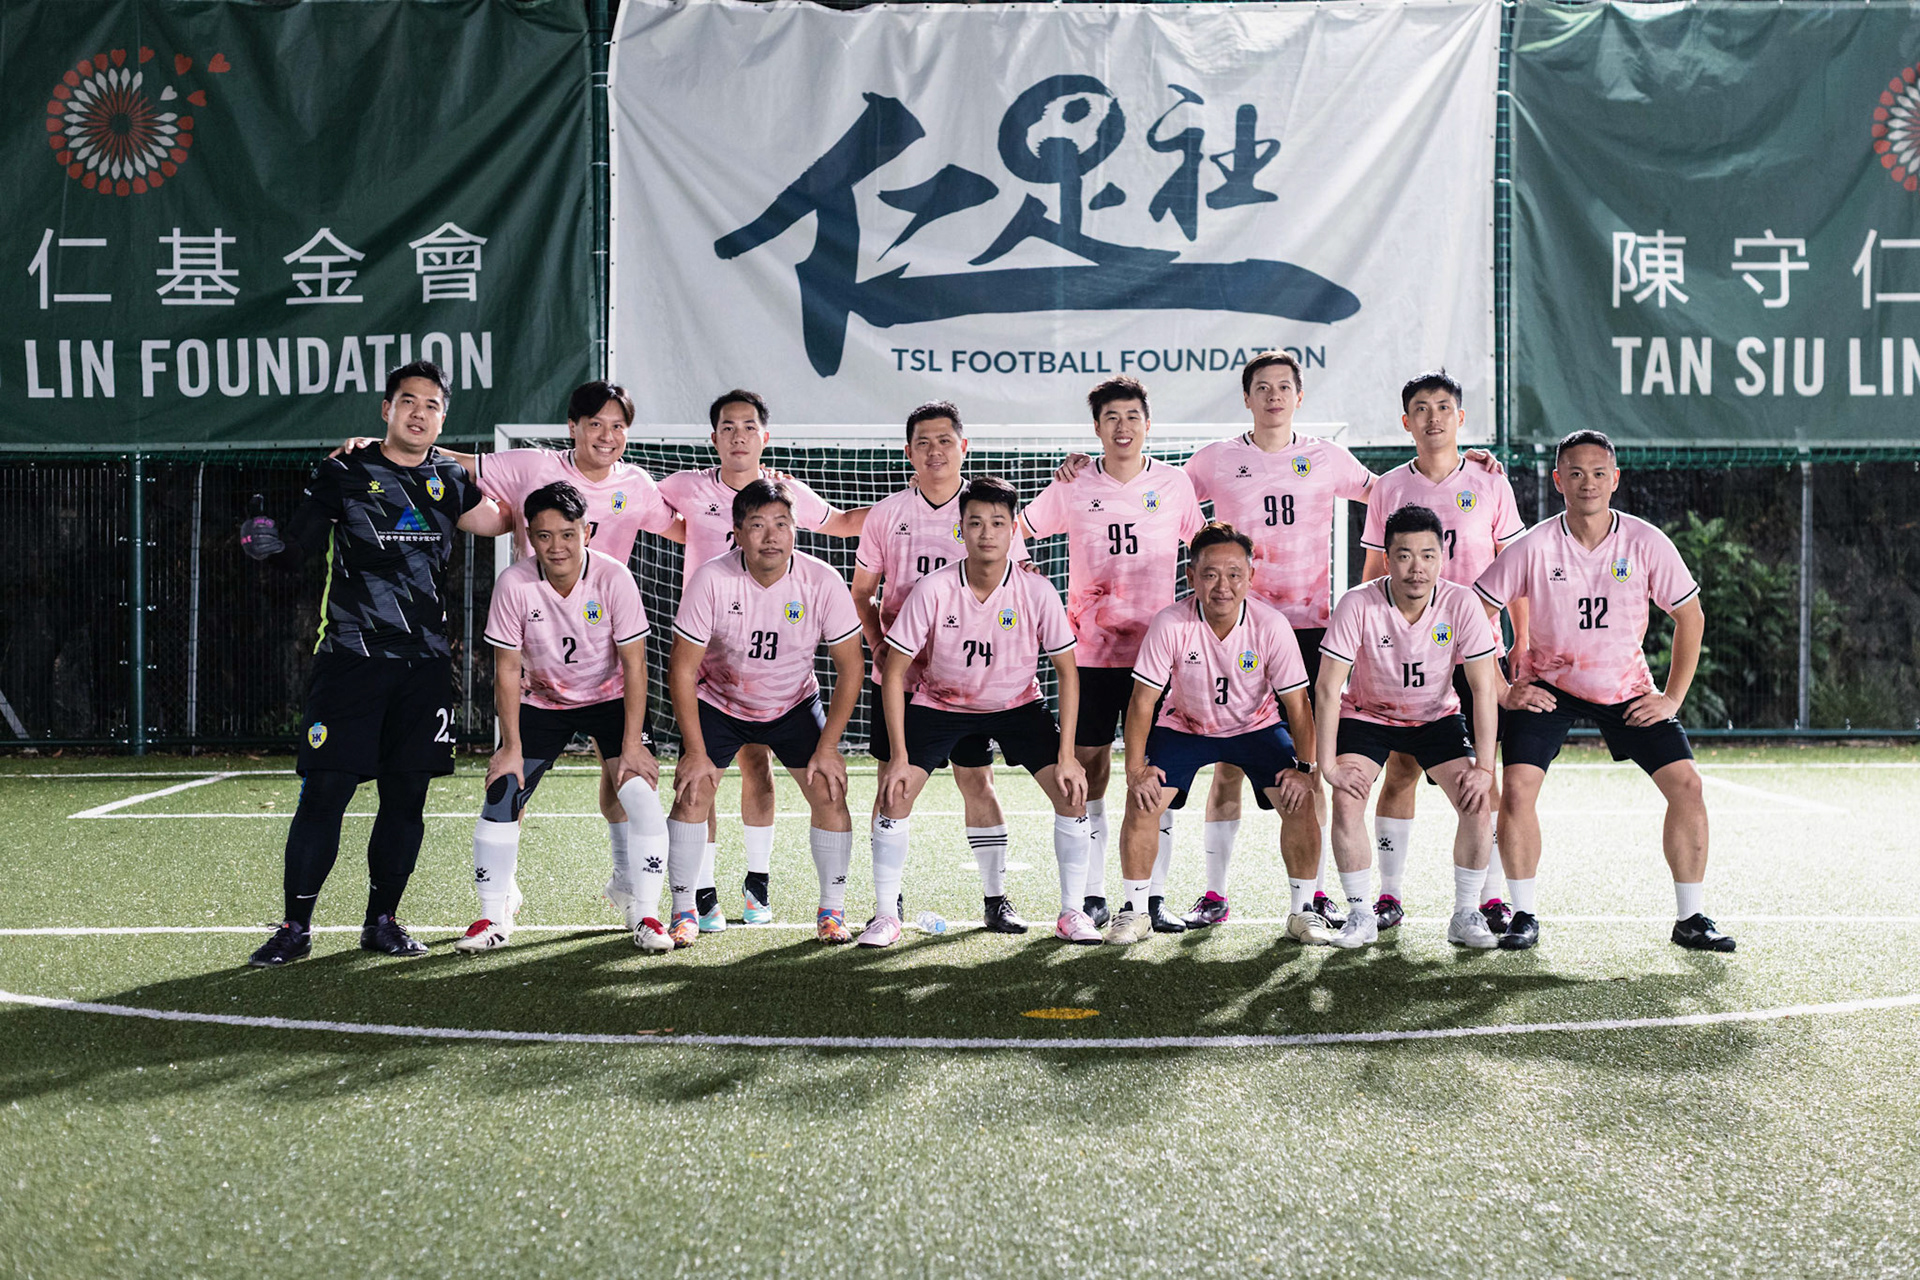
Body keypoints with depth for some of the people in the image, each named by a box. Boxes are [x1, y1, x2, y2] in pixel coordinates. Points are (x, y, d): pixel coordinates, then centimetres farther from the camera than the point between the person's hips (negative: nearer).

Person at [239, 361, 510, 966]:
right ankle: (296, 927, 7)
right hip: (350, 659, -3)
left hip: (426, 665, 4)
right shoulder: (344, 472, 2)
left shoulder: (449, 479, 12)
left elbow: (500, 521, 21)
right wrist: (268, 542, -18)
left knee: (406, 797, 6)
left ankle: (382, 921, 20)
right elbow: (298, 547, 1)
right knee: (324, 792, -6)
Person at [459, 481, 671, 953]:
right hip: (541, 702, 1)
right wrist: (512, 747, -13)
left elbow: (634, 666, -17)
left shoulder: (614, 578, -22)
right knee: (500, 799, -9)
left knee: (642, 799, -17)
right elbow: (507, 671, -11)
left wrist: (632, 746, -19)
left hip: (610, 699, -1)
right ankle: (495, 916, 8)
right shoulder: (514, 584, -20)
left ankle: (643, 914, -2)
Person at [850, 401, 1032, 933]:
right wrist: (880, 648, -6)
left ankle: (996, 897, 11)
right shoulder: (885, 515, 3)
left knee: (977, 781, 2)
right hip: (897, 674, 1)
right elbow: (862, 594, 9)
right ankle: (889, 901, 14)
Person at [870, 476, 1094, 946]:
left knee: (1072, 794, -12)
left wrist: (1067, 754, -16)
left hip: (1017, 705, 1)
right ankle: (885, 916, 1)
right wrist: (899, 756, -19)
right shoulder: (933, 590, -22)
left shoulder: (1038, 592, -20)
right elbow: (894, 672, -15)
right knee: (894, 796, -16)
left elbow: (1067, 671, -10)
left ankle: (1071, 913, 6)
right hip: (940, 703, -1)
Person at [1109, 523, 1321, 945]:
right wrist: (1135, 767, -22)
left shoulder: (1271, 625, -24)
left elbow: (1297, 704, -14)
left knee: (1300, 800, -16)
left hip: (1257, 726, 1)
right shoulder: (1170, 624, -26)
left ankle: (1303, 910, 4)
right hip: (1184, 727, 0)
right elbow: (1143, 700, -19)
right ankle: (1136, 910, 2)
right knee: (1143, 801, -17)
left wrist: (1305, 767, -20)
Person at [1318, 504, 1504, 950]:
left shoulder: (1462, 604, -22)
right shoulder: (1359, 605, -26)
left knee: (1478, 804, -15)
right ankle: (1360, 914, -3)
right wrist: (1329, 765, -26)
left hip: (1437, 716, 1)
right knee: (1346, 803, -21)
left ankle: (1466, 914, 2)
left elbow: (1484, 688, -17)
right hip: (1367, 714, -1)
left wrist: (1484, 766, -21)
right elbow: (1327, 688, -23)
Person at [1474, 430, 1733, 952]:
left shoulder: (1647, 543, -12)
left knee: (1686, 784, -8)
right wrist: (1500, 691, -11)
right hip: (1546, 685, -2)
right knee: (1516, 788, -19)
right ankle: (1524, 916, -1)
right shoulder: (1533, 547, -17)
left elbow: (1690, 616, 1)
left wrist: (1672, 697, -4)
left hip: (1627, 689, 2)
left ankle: (1690, 918, 8)